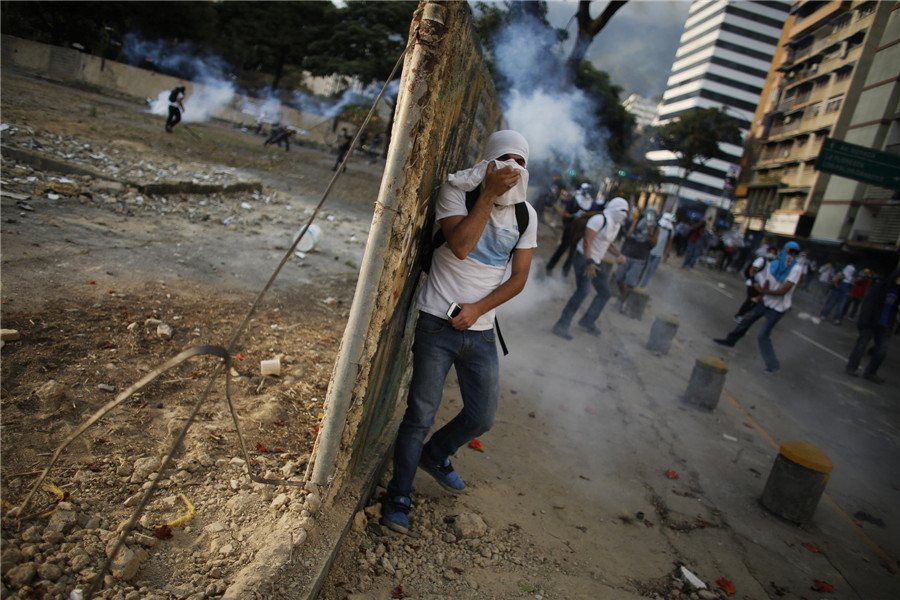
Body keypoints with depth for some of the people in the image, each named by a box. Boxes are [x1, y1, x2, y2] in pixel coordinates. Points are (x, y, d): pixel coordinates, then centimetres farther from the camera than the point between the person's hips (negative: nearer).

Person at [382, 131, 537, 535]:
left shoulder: (525, 215, 4)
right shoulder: (456, 192, -7)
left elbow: (518, 278, 4)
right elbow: (460, 246, -25)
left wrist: (478, 308, -9)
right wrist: (489, 194, -24)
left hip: (480, 331, 5)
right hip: (438, 323, -4)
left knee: (482, 416, 10)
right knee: (421, 414, 0)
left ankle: (435, 456, 40)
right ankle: (399, 494, 23)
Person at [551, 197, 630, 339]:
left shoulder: (616, 225, 12)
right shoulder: (599, 220, -18)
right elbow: (587, 241, -24)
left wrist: (619, 255, 11)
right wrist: (589, 262, -31)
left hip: (596, 261, 10)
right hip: (584, 258, -10)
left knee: (605, 292, 13)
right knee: (582, 292, -20)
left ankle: (587, 321, 25)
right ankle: (561, 325, -16)